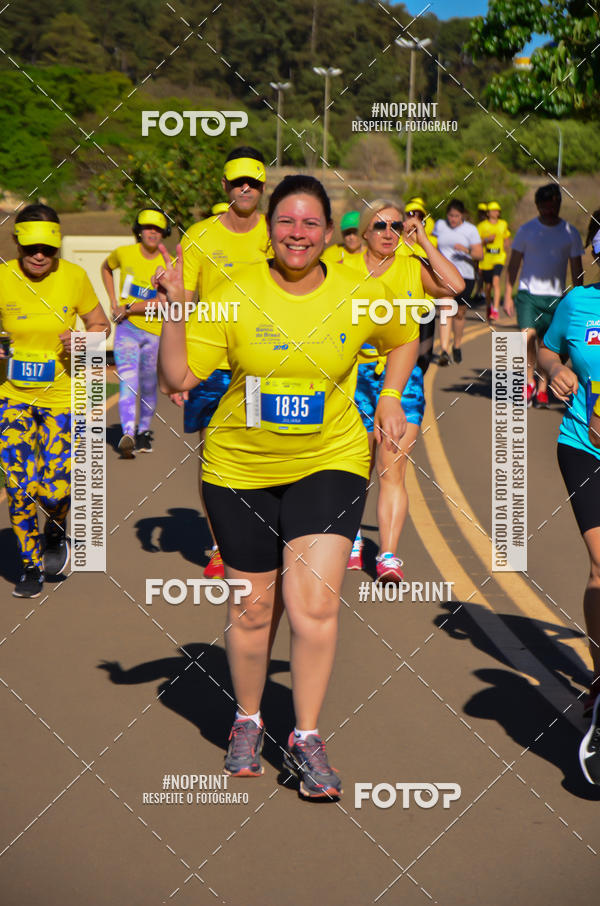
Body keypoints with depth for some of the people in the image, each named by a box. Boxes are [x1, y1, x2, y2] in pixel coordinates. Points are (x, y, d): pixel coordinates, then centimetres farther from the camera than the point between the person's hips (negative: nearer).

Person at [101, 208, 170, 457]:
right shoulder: (124, 253, 2)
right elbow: (106, 268, 24)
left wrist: (129, 308, -14)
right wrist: (113, 301, 13)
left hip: (155, 331, 1)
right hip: (126, 328, -1)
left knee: (149, 387, 11)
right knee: (128, 381, -16)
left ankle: (144, 431, 30)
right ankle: (128, 434, -28)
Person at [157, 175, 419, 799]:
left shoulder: (359, 296, -3)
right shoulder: (234, 296, -7)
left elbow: (404, 339, 19)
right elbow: (177, 378, -10)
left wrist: (390, 397, 5)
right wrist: (174, 307, -20)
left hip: (329, 463, 0)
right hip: (239, 468, 0)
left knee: (315, 606, -10)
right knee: (252, 609, 10)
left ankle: (306, 739, 8)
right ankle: (247, 720, 34)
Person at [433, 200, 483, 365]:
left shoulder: (470, 229, 0)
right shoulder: (440, 225, 8)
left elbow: (480, 255, -6)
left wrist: (466, 250, -24)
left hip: (464, 275, 0)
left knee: (459, 313, 7)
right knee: (445, 310, -15)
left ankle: (457, 346, 31)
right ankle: (444, 351, -23)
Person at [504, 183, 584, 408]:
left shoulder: (570, 233, 3)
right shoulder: (526, 230, 2)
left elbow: (576, 269, 9)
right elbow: (514, 264, 7)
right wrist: (508, 294, 2)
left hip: (555, 296, 1)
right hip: (528, 293, -1)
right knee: (528, 336, -19)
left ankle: (542, 389, 16)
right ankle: (529, 382, -3)